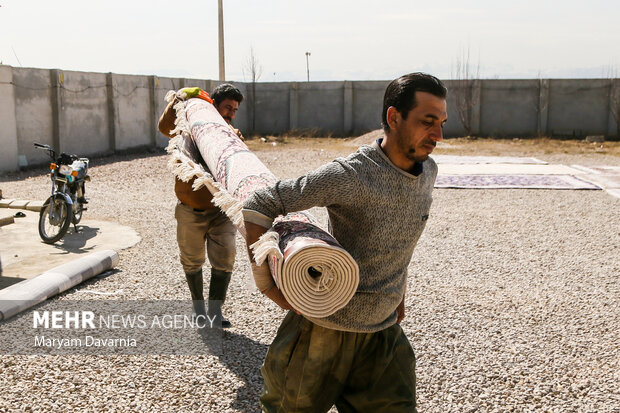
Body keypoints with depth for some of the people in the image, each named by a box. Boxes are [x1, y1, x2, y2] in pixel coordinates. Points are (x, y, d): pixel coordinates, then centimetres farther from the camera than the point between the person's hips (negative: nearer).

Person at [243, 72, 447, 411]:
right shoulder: (347, 176, -24)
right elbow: (258, 206, -22)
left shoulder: (427, 172, 0)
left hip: (384, 331, 6)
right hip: (326, 328, -5)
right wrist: (266, 283, -20)